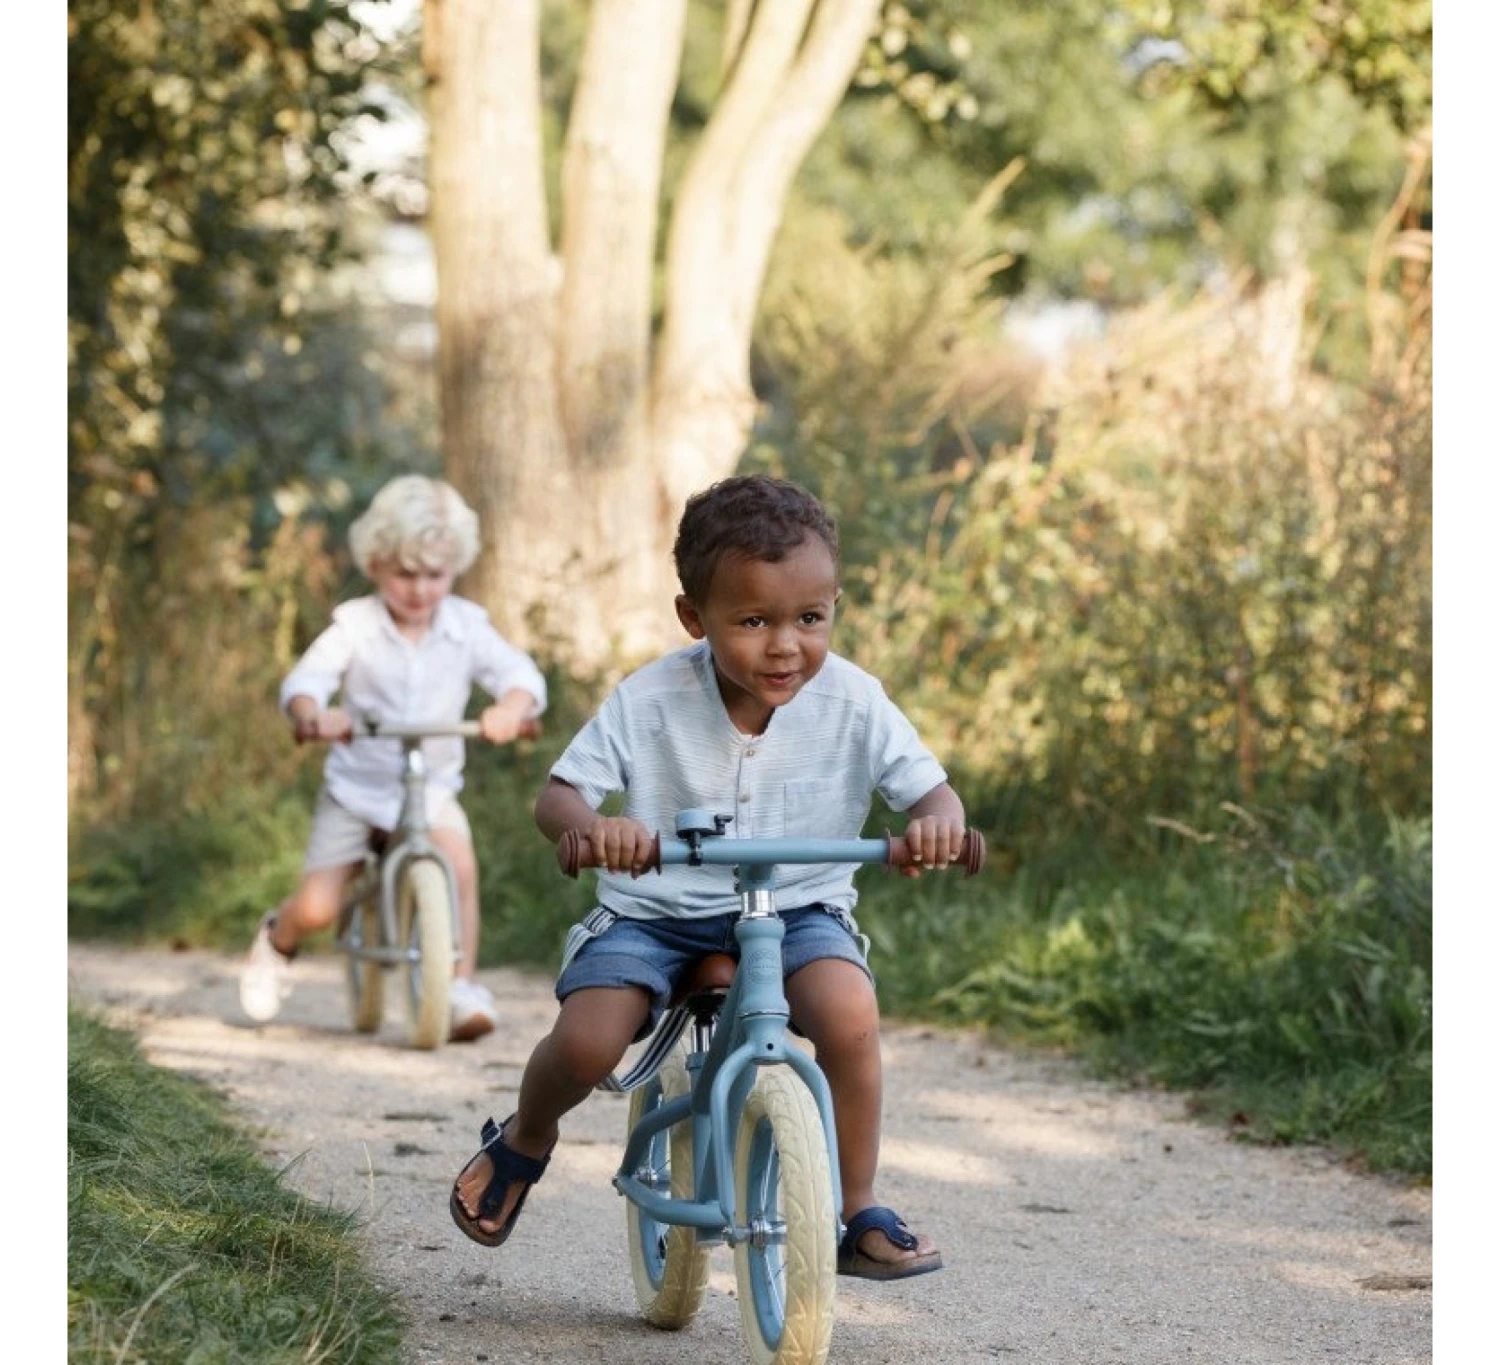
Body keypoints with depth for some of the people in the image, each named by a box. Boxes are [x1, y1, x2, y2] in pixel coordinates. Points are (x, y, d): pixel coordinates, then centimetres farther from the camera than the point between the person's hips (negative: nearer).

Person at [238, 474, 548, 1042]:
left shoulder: (467, 627, -5)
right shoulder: (355, 625, -11)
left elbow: (519, 672, -16)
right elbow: (306, 678, -23)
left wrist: (511, 707, -41)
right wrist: (311, 713, -47)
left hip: (433, 786, 1)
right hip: (356, 786, -1)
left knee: (459, 862, -30)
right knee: (316, 909, -7)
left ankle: (462, 988, -21)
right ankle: (276, 943, 30)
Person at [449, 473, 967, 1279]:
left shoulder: (852, 702, -10)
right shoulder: (650, 701, -14)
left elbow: (930, 789, -8)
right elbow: (558, 794, -13)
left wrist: (936, 820, -35)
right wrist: (593, 827, -39)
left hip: (797, 907, 0)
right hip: (656, 909, 0)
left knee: (849, 1013, -30)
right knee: (585, 1043, -22)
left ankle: (859, 1214, -10)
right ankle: (523, 1141, 17)